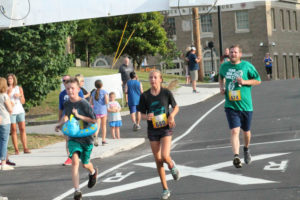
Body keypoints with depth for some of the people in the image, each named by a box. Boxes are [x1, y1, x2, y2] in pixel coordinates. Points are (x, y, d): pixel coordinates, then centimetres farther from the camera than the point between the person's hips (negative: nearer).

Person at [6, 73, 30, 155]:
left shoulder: (19, 88, 9)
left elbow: (23, 102, 10)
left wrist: (20, 95, -8)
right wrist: (8, 93, -13)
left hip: (20, 111, 2)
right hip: (11, 112, -2)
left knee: (22, 129, -3)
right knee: (13, 130, -2)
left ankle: (25, 148, -2)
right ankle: (16, 149, 0)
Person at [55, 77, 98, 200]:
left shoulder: (84, 104, -16)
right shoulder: (66, 104, 1)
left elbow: (93, 120, -16)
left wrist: (79, 116, -25)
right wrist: (60, 124, 8)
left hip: (86, 137, -2)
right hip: (73, 137, 2)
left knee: (85, 164, 15)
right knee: (75, 160, -21)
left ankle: (93, 172, 54)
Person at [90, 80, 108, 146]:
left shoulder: (93, 93, 8)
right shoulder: (104, 92, -4)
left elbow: (91, 103, 10)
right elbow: (106, 102, -11)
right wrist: (107, 98, 9)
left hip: (96, 111, 2)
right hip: (103, 110, -2)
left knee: (97, 125, 0)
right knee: (103, 125, 12)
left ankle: (95, 135, -31)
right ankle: (103, 140, 17)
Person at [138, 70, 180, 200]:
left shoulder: (166, 93, -5)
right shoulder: (145, 96, -2)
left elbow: (176, 107, 8)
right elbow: (142, 114, 4)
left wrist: (172, 115, -12)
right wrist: (147, 117, -19)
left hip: (166, 129, -2)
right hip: (153, 130, 2)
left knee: (165, 156, -20)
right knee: (158, 160, 4)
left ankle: (172, 166, 18)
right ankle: (165, 189, 17)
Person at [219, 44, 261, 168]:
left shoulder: (247, 66, -3)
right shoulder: (224, 66, 4)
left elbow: (258, 80, 2)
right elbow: (221, 76, 26)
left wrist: (245, 82, -15)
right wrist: (221, 87, 8)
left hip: (246, 105, 0)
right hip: (231, 106, 0)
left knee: (246, 131, 16)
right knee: (234, 131, -16)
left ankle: (246, 149, 44)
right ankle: (236, 156, -24)